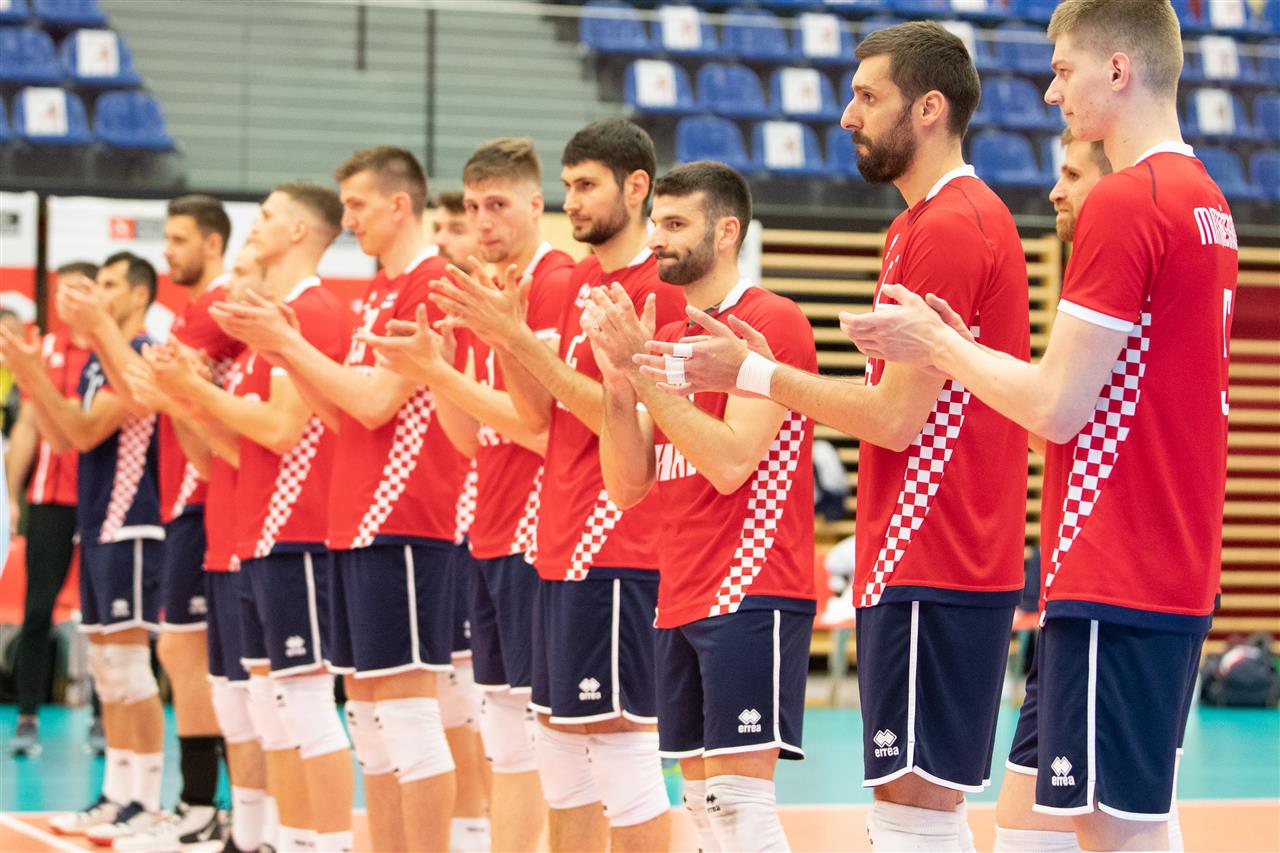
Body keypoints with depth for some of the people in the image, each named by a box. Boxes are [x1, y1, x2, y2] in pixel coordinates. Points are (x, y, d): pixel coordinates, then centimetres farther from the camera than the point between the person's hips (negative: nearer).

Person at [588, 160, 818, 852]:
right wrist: (618, 378, -3)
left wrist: (644, 370, -17)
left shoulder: (774, 322, -8)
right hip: (679, 602, 8)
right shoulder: (666, 336, 17)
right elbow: (627, 486, 11)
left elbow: (731, 462, -19)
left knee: (738, 794, -13)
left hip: (751, 593, -8)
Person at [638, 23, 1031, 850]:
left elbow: (897, 417, -17)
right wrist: (769, 369, 11)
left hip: (931, 573, -11)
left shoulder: (947, 228, -15)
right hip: (918, 564, 11)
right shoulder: (958, 217, 19)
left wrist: (754, 373, -7)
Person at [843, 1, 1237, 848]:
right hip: (1179, 577, 10)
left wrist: (936, 345, -1)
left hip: (1114, 585, -10)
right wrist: (964, 347, 14)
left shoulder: (1123, 201, -14)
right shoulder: (1207, 201, 15)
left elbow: (1058, 408, -15)